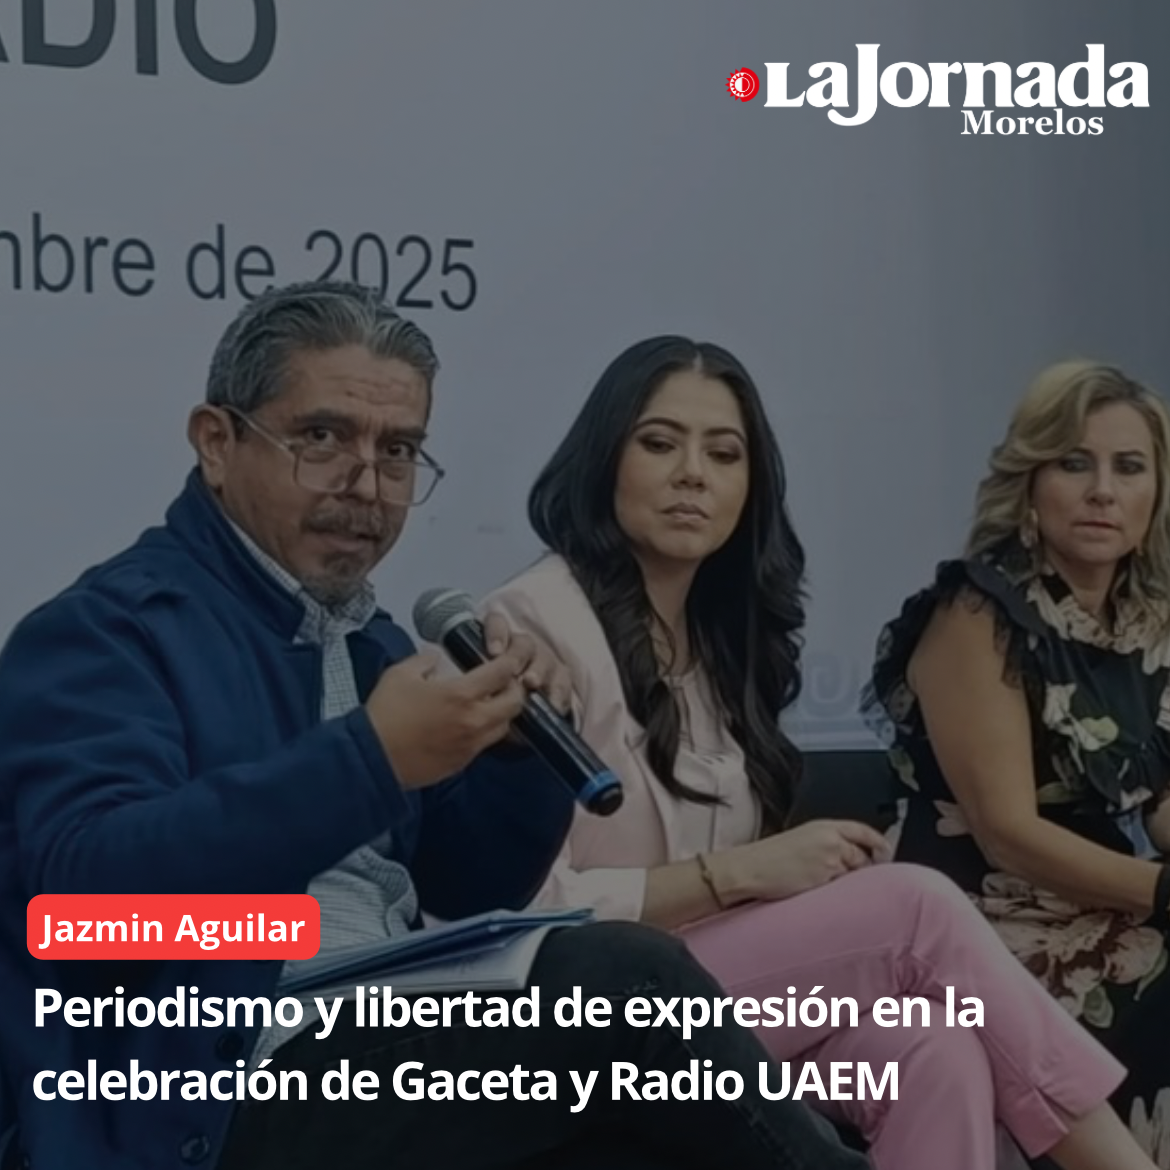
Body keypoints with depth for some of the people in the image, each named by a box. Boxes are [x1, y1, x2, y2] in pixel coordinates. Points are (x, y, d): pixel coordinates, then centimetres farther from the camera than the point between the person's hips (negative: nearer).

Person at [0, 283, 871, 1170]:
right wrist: (369, 759, -27)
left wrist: (520, 747, 0)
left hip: (393, 1052, 7)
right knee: (625, 981, -22)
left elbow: (471, 894, 21)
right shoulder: (108, 628, -6)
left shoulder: (372, 642, 18)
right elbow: (90, 886, -23)